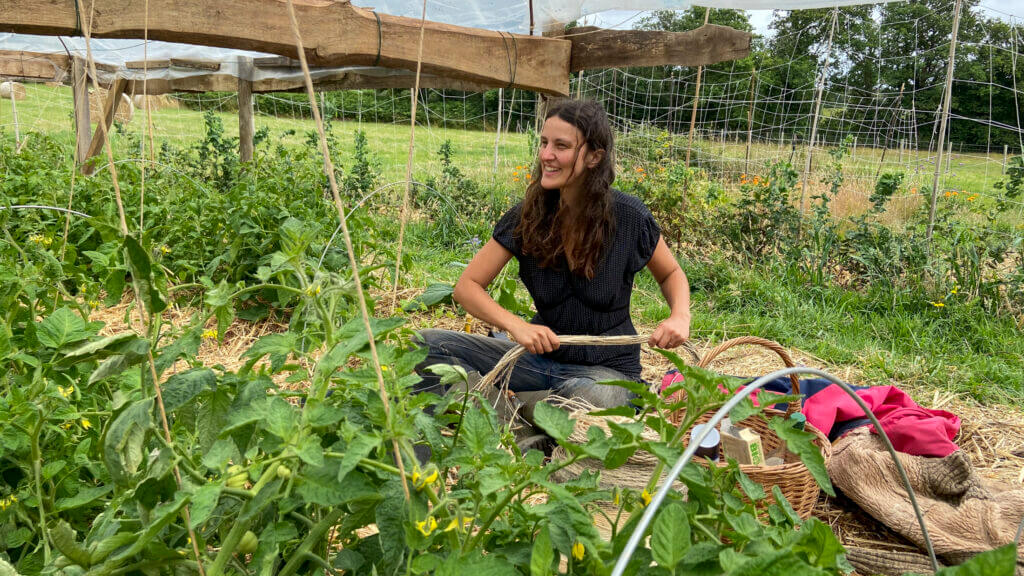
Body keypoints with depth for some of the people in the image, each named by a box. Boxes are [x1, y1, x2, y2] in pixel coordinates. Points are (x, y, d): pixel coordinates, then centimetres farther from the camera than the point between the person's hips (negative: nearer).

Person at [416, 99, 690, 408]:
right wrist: (516, 325, -25)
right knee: (429, 345, -17)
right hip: (542, 356, 2)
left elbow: (671, 273, 7)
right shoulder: (527, 216, -6)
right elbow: (467, 286, -6)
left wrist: (680, 317, -15)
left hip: (607, 368, -2)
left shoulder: (629, 217, -11)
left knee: (594, 396, -41)